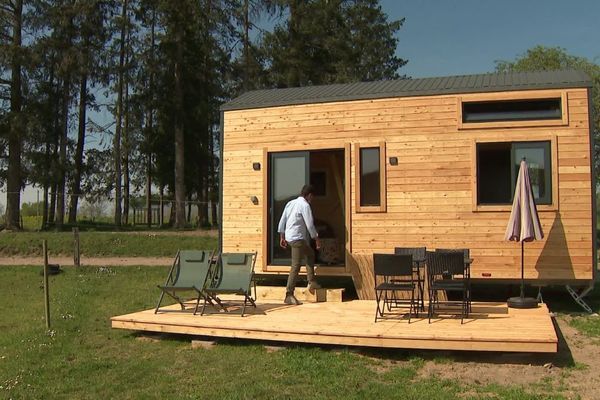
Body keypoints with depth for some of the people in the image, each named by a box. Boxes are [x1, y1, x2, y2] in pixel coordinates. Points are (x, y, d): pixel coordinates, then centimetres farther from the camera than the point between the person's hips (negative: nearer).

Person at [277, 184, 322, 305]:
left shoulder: (290, 203, 13)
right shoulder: (305, 205, -11)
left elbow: (282, 221, 15)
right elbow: (310, 225, -14)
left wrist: (282, 237, 20)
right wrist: (317, 239, -4)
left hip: (289, 237, 9)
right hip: (298, 238, -9)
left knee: (310, 254, 26)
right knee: (296, 267, -8)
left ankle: (311, 282, 28)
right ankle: (289, 295, -9)